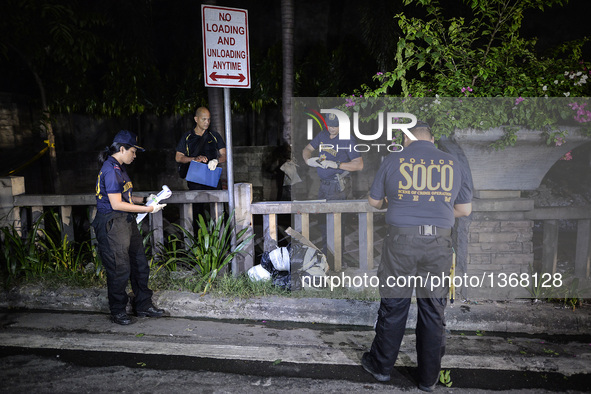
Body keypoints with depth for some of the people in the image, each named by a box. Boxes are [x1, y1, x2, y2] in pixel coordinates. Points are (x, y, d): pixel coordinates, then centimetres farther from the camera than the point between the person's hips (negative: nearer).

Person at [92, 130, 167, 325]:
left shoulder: (118, 168, 15)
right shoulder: (110, 170, -16)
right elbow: (116, 204, -21)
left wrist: (144, 199, 11)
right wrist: (147, 209, -18)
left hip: (126, 221, 10)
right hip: (112, 224, -10)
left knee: (140, 264, 12)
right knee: (119, 269, -1)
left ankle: (143, 305, 24)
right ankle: (118, 312, 16)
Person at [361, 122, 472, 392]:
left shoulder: (393, 160, 2)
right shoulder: (453, 164, 7)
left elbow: (374, 201, 10)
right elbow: (465, 209, 12)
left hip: (401, 240, -2)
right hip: (439, 243, 2)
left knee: (393, 305, 11)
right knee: (433, 310, 12)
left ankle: (381, 366, 28)